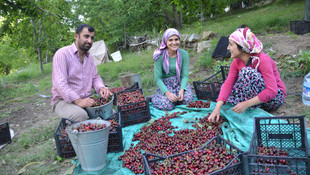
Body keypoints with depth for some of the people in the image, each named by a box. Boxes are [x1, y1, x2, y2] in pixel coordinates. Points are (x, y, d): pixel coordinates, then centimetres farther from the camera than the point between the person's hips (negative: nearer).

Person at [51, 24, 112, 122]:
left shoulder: (89, 56, 14)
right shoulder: (62, 54, -12)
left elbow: (95, 77, 18)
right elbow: (60, 83, -21)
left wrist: (101, 87, -6)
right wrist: (78, 101, -31)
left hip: (86, 99, 6)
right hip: (63, 100, -6)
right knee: (81, 115, -35)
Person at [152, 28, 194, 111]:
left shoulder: (184, 54, -8)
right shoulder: (160, 56, -15)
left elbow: (185, 75, -7)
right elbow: (157, 78, -14)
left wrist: (182, 89, -26)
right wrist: (167, 93, -29)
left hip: (180, 82, 3)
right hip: (165, 83, -2)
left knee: (188, 99, -24)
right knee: (167, 105, -26)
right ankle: (154, 97, 6)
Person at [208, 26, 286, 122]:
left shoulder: (262, 60, -27)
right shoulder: (237, 62, -7)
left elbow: (272, 90, -32)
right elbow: (228, 83, -15)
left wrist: (246, 104, -38)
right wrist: (217, 108, -27)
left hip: (275, 96, -6)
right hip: (257, 93, 6)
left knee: (248, 72, -30)